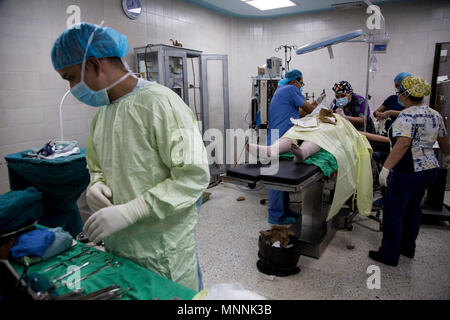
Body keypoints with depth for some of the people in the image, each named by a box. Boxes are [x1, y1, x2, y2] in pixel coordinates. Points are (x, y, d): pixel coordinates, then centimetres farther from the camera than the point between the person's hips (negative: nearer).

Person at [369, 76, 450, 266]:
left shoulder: (407, 116, -17)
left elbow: (403, 144, -30)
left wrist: (386, 168, -33)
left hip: (409, 171, -9)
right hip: (430, 168, 9)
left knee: (393, 210, 1)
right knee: (413, 208, 20)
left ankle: (389, 255, 11)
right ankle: (408, 248, 34)